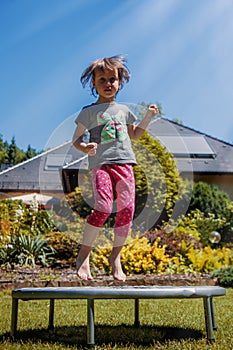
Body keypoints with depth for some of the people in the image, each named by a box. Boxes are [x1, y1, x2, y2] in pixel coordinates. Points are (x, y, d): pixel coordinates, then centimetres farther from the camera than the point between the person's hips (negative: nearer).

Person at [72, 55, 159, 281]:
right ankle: (83, 256, -6)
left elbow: (134, 135, 33)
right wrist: (85, 148, -16)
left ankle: (115, 256, 15)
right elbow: (76, 139, 5)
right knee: (103, 208, -21)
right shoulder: (89, 111, 7)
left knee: (126, 210, -3)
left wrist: (148, 117, 22)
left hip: (124, 163, 5)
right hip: (101, 163, -4)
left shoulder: (123, 110, 20)